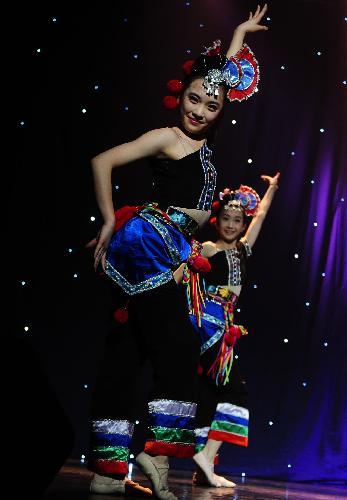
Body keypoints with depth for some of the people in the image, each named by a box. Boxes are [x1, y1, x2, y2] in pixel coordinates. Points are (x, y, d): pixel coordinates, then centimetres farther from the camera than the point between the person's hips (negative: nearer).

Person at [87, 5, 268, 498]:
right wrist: (110, 221, -7)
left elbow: (225, 75, 30)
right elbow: (102, 161, -9)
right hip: (151, 241, -8)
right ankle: (158, 453, -14)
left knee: (129, 350, 2)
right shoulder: (167, 137, -5)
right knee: (179, 345, -13)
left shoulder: (202, 138, 16)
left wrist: (241, 34, 37)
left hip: (167, 253, 8)